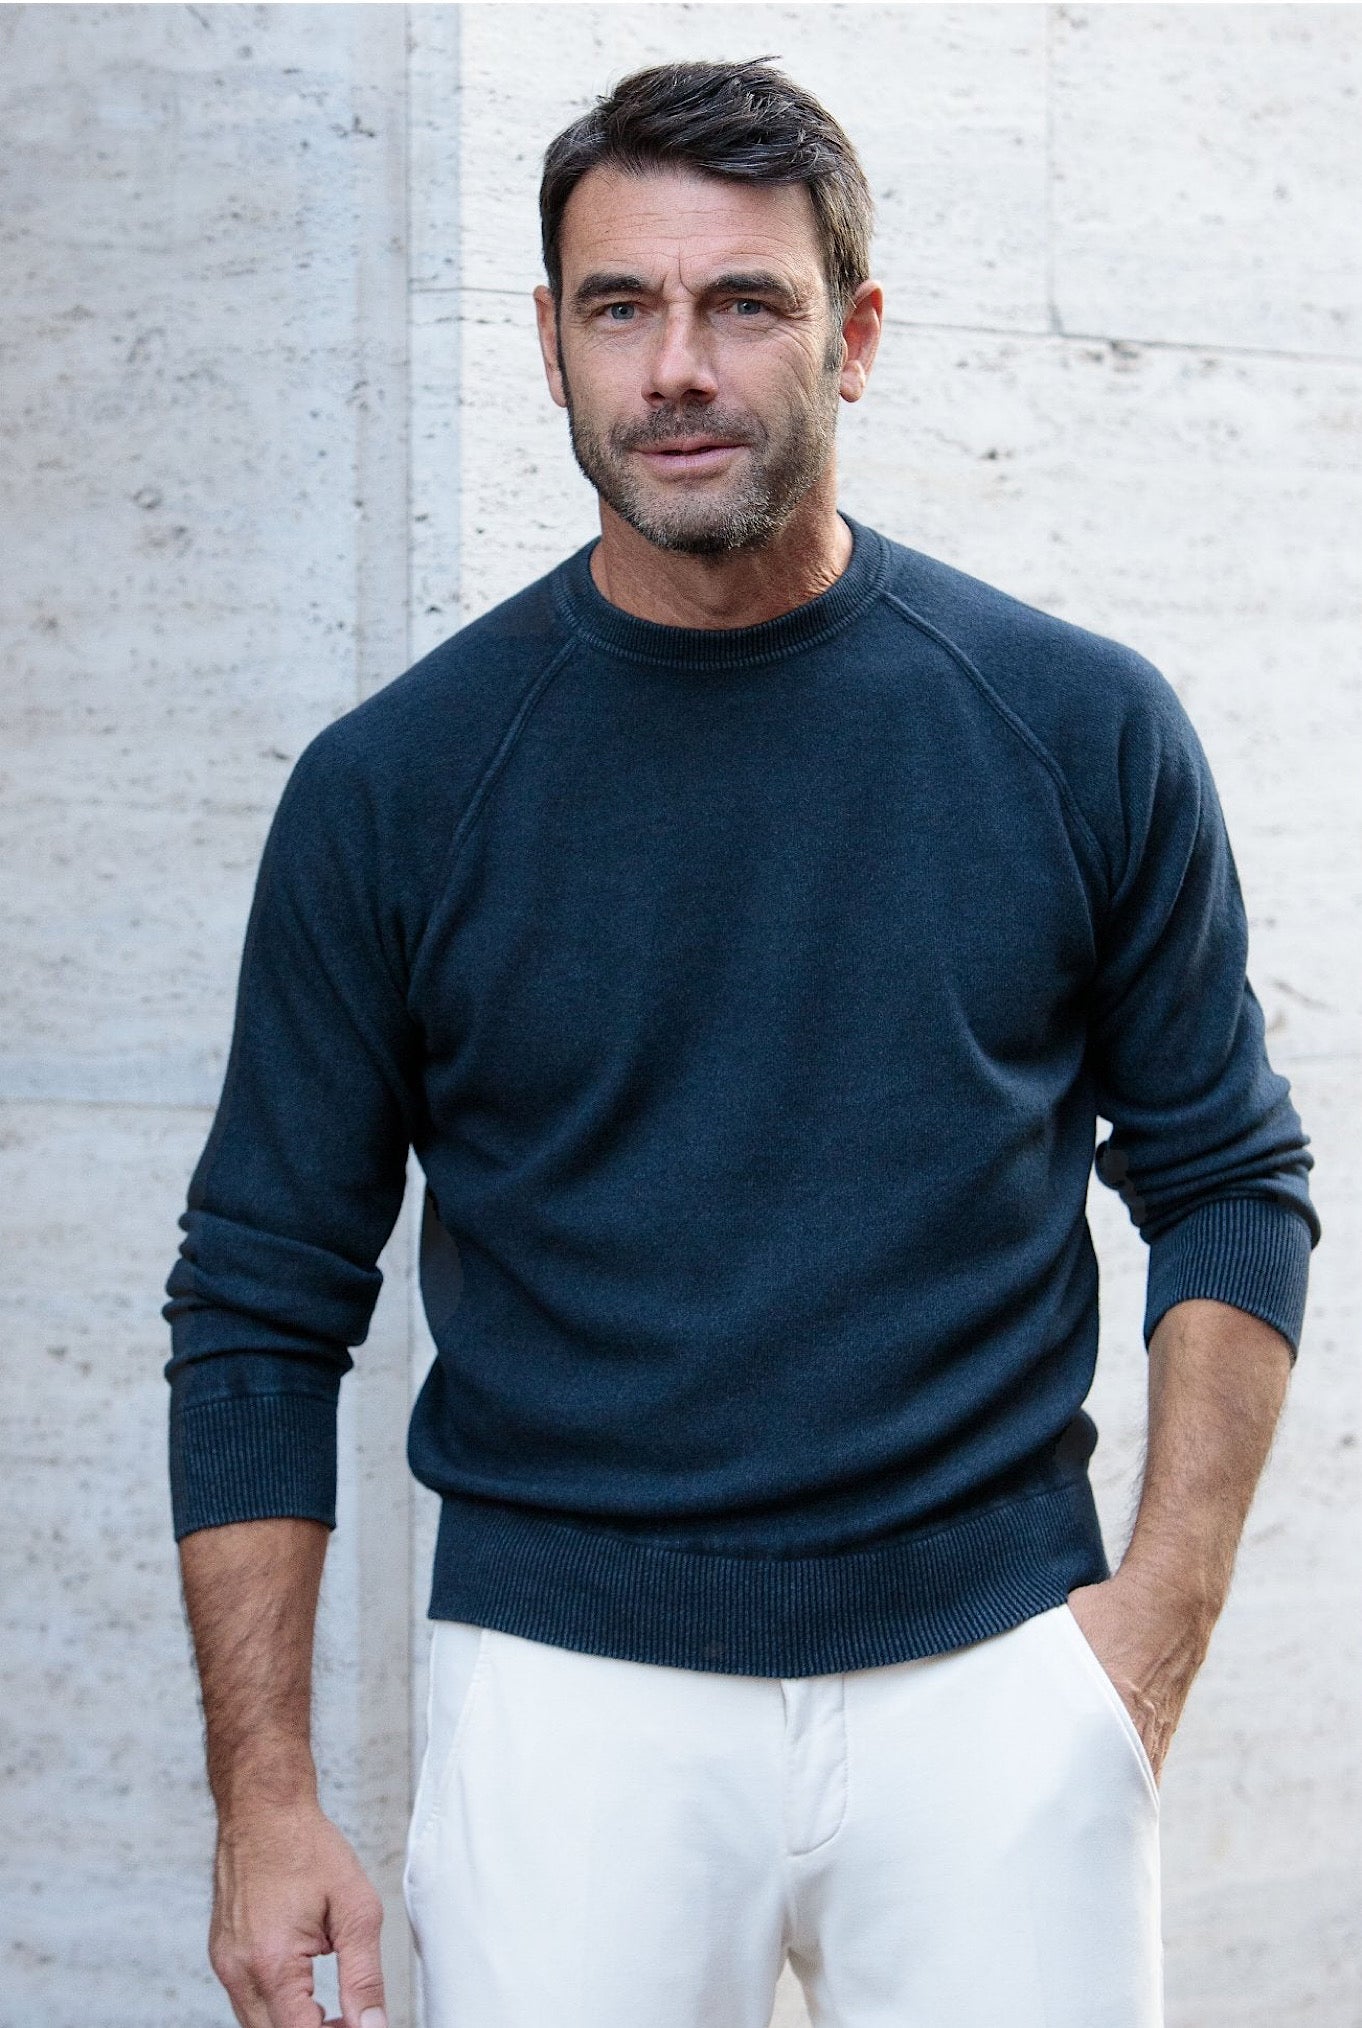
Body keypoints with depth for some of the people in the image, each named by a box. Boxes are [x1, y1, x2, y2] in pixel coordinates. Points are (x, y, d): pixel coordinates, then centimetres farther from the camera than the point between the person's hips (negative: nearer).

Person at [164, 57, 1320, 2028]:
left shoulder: (1083, 730, 1)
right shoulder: (392, 785, -1)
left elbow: (1230, 1181, 10)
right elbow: (265, 1301, 3)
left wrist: (1164, 1607, -2)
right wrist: (267, 1799, -2)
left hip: (993, 1667, 1)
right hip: (568, 1681, 0)